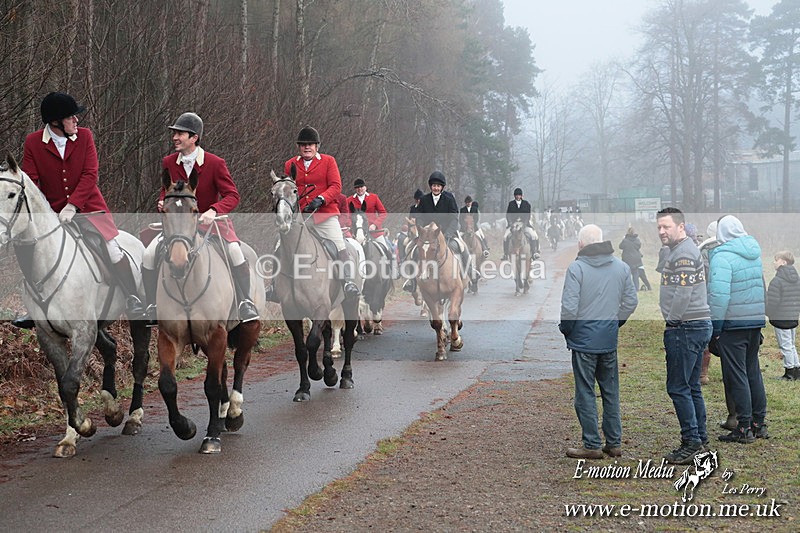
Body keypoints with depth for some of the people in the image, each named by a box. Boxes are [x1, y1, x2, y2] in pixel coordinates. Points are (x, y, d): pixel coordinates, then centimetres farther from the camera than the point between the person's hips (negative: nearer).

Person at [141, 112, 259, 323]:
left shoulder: (215, 163, -13)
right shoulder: (168, 163, 0)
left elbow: (232, 195, -16)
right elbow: (165, 191, 13)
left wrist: (213, 210, -34)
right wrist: (162, 203, -11)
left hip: (211, 222, -3)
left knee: (235, 251, -29)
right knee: (149, 255, -13)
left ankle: (245, 303, -12)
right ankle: (153, 308, 3)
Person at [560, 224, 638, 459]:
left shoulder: (576, 268, -14)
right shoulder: (621, 267, 3)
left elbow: (569, 307, -17)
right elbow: (631, 302, 7)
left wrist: (565, 329, 1)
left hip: (583, 341, -5)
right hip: (610, 341, 5)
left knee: (585, 394, 4)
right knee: (611, 392, 15)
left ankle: (592, 446, 8)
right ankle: (614, 443, 21)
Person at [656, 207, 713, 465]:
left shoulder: (684, 253, -15)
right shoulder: (677, 250, 18)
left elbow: (683, 293, -22)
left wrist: (672, 321, -12)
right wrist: (672, 323, 18)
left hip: (686, 327, -11)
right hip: (697, 326, 11)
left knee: (678, 387, -7)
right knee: (691, 387, 14)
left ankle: (691, 441, -5)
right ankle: (700, 437, 20)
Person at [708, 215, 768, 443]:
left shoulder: (722, 256, -16)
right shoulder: (755, 252, 10)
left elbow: (719, 294, -22)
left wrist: (715, 328, -15)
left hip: (733, 324, -7)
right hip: (756, 321, 7)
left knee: (736, 375, -1)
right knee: (753, 371, 16)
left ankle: (744, 428, 1)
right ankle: (759, 423, 22)